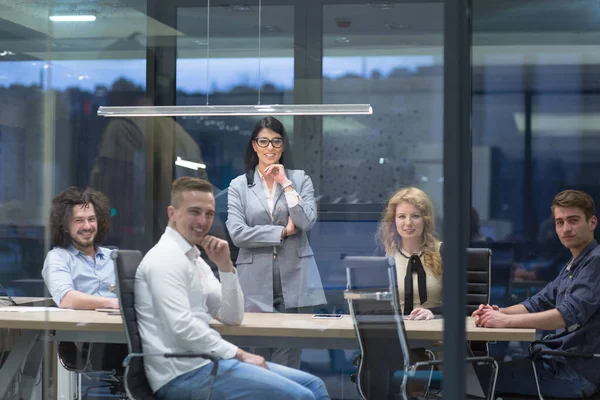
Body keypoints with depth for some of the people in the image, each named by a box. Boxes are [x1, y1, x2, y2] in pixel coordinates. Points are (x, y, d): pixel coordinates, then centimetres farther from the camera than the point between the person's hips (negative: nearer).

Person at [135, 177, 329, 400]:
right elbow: (182, 327, -22)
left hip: (201, 361, 9)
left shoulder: (194, 259, 17)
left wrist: (225, 266, 2)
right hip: (183, 374, -9)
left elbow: (232, 317, 15)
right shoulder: (166, 258, -11)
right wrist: (240, 355, -15)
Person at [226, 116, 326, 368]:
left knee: (289, 360, -1)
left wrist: (286, 184, -5)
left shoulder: (300, 180, 10)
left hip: (294, 280, 0)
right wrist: (283, 232, -5)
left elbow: (307, 222, -5)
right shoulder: (239, 186, 8)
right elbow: (237, 234, -4)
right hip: (257, 283, 0)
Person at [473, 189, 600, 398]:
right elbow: (537, 304, 18)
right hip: (557, 360, 10)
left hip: (577, 371, -10)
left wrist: (505, 321, -28)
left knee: (484, 380, -15)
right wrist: (498, 312, -2)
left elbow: (569, 315, -26)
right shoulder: (572, 266, 18)